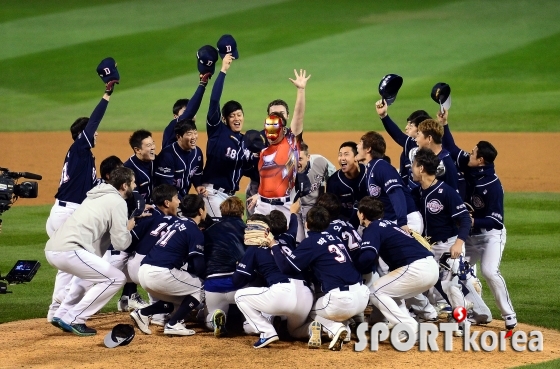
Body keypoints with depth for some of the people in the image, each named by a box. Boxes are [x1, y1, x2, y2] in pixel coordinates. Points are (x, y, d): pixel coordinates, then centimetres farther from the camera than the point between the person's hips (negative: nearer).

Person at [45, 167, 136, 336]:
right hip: (68, 251, -9)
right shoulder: (117, 201, 0)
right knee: (116, 278, -3)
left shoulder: (98, 195, 25)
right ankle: (73, 320, -5)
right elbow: (120, 243, -2)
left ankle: (62, 315, 24)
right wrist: (129, 229, 18)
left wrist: (133, 217, 28)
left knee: (90, 271, 35)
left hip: (52, 248, 9)